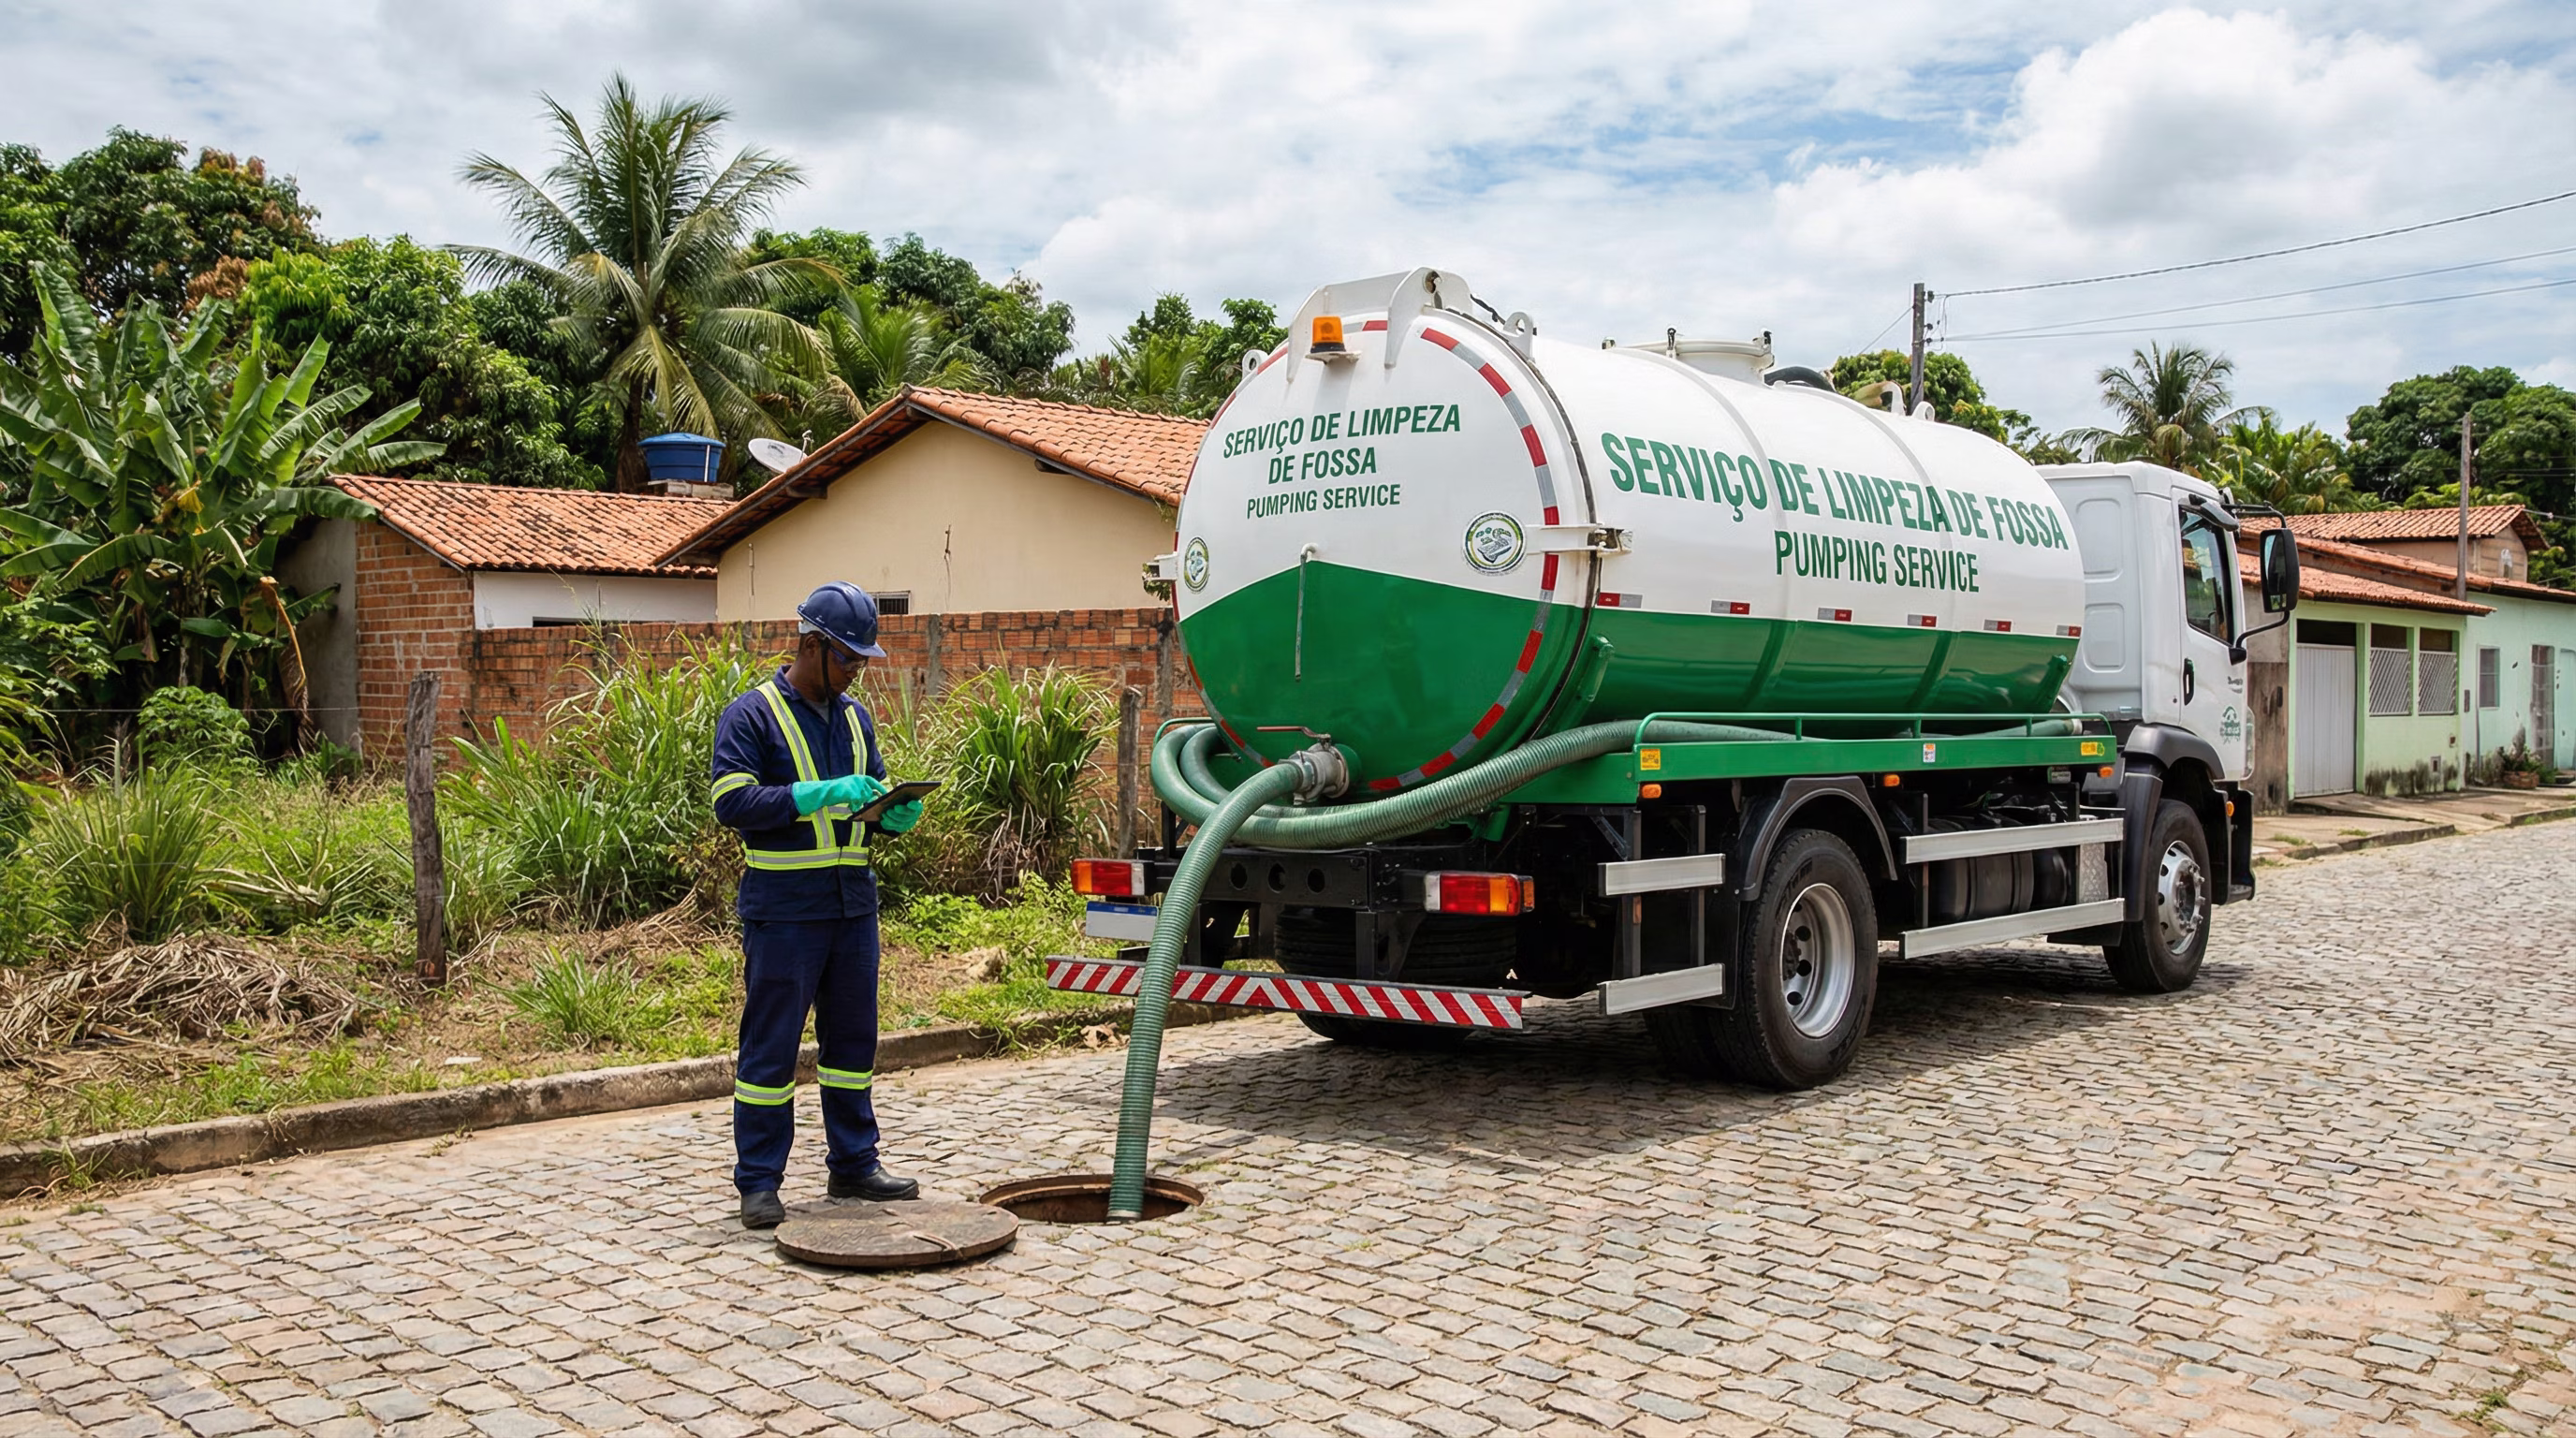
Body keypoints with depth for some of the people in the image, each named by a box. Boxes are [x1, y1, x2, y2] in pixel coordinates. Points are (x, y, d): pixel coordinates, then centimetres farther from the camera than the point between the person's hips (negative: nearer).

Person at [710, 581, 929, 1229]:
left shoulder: (854, 718, 15)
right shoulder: (751, 715, -6)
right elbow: (732, 802, -16)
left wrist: (896, 811, -2)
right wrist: (822, 794, -24)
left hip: (853, 904, 7)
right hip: (783, 910, -7)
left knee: (854, 1037, 13)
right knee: (771, 1045, 0)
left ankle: (854, 1164, 24)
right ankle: (759, 1182, 8)